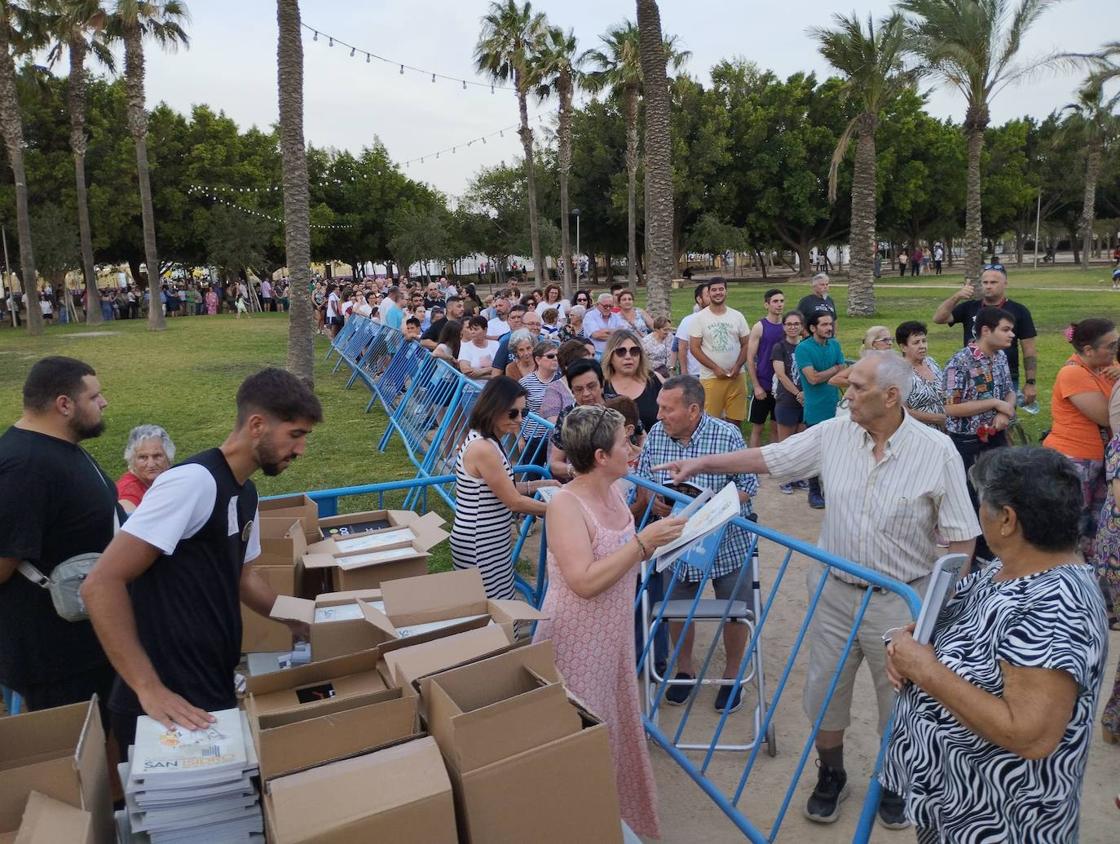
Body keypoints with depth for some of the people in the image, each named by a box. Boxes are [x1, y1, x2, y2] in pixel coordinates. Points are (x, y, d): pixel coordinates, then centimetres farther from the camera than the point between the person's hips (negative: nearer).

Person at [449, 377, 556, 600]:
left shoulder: (484, 440, 7)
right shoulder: (483, 448, -23)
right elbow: (514, 501, -17)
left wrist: (539, 485, 10)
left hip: (490, 542, 10)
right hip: (480, 547, -10)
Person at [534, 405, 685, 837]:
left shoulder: (613, 491, 0)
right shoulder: (566, 504, -24)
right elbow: (586, 582, -32)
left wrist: (659, 540, 2)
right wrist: (643, 541, -29)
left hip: (614, 635, 8)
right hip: (577, 641, -8)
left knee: (616, 727, 23)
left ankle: (617, 812, 45)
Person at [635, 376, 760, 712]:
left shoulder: (728, 435, -18)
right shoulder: (655, 434, -7)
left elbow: (749, 484, -11)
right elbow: (643, 478, 3)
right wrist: (651, 500, -19)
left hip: (727, 542, -3)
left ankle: (732, 673, 39)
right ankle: (685, 669, 43)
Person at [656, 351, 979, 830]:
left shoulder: (937, 453, -16)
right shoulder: (833, 435, -8)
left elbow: (960, 539, -10)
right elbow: (768, 458, 0)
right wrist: (700, 464, -3)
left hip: (901, 599, -3)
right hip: (834, 592, 3)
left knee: (900, 700, 17)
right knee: (824, 693, 16)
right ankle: (830, 776, 42)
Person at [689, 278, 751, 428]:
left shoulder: (737, 316, 7)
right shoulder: (699, 318, -1)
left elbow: (746, 344, 9)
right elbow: (694, 348, -4)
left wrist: (737, 366, -8)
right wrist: (715, 368, -11)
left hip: (736, 376, 3)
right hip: (711, 377, -3)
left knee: (735, 420, 5)